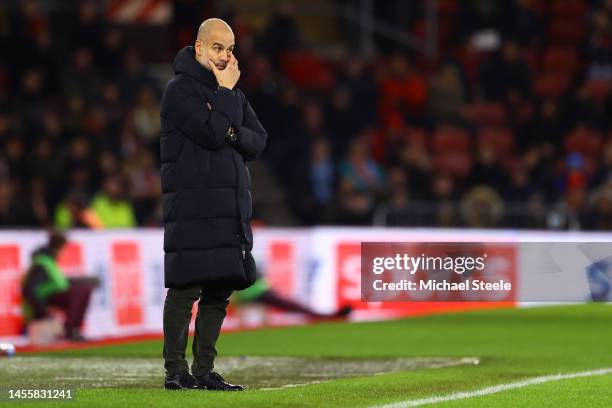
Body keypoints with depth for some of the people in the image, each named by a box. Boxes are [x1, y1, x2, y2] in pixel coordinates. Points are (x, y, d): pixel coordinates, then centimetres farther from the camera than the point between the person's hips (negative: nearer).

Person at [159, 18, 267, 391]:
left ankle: (204, 370, 12)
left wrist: (235, 134, -8)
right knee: (186, 288, -8)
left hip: (232, 206, 7)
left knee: (220, 290, 7)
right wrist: (225, 91, -8)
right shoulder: (180, 89, -6)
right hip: (191, 204, -7)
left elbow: (259, 141, 11)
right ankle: (176, 371, -2)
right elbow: (212, 133, -18)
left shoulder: (234, 93, 18)